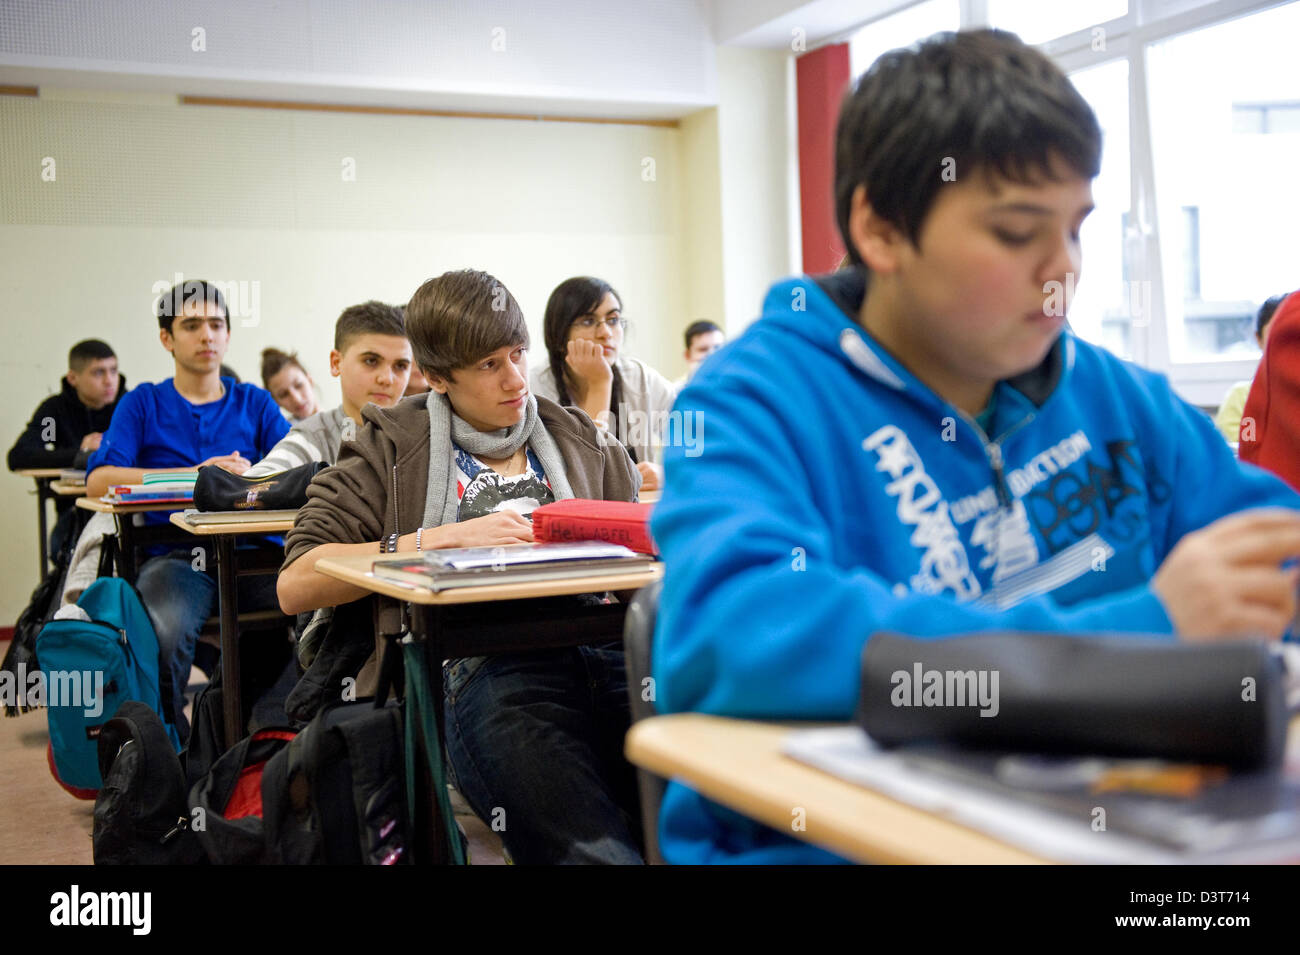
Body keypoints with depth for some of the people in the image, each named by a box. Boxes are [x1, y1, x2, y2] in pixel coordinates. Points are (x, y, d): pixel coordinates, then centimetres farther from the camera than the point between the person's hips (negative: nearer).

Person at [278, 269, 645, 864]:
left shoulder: (578, 441, 27)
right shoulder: (394, 450, 16)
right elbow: (296, 584, 5)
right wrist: (438, 539, -5)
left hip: (603, 651, 4)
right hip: (481, 670, -3)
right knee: (594, 848, -33)